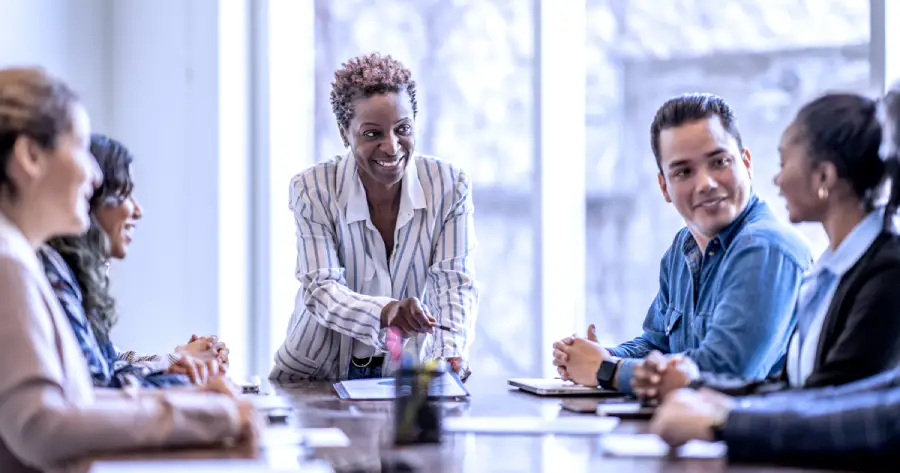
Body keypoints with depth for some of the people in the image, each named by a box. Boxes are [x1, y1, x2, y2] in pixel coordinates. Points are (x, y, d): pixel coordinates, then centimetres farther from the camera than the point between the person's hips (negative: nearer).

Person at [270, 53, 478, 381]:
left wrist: (449, 355, -32)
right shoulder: (312, 191, -11)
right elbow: (320, 290, -19)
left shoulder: (450, 187, -6)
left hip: (406, 375, 2)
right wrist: (385, 312, -40)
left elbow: (454, 283, -12)